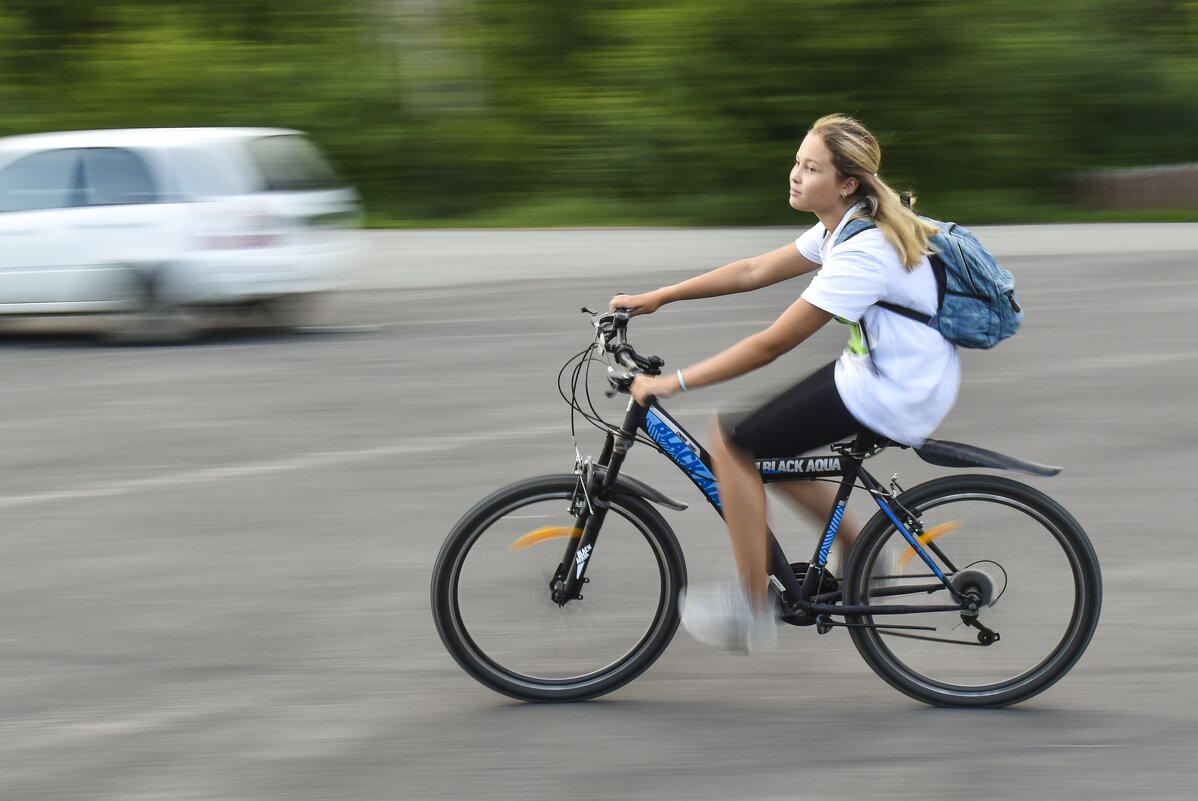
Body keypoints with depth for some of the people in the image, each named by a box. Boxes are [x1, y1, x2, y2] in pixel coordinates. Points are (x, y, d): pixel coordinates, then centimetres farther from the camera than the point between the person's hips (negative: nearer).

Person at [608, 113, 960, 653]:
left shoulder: (861, 253, -25)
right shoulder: (843, 227, 5)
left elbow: (771, 345, -24)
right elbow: (754, 271, 12)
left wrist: (674, 383, -20)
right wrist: (656, 298, 10)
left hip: (890, 396, -10)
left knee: (733, 443, -7)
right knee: (766, 452, 16)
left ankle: (751, 612, 0)